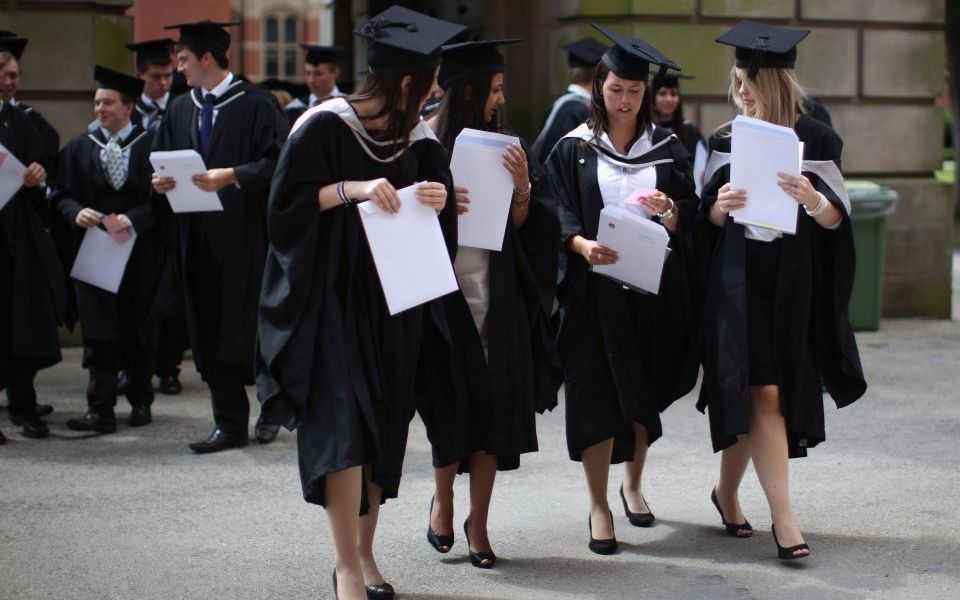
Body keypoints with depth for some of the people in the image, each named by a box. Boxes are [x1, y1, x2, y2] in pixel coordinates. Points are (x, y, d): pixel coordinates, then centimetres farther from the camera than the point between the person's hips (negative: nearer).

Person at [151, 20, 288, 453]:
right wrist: (161, 181, -2)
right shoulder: (180, 110, 14)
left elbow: (277, 163, -12)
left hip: (244, 234, -6)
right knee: (210, 332, 5)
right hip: (198, 235, 6)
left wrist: (232, 176, -21)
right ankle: (229, 424, 10)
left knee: (246, 327, -4)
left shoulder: (255, 105, -5)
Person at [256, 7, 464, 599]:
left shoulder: (418, 137, 3)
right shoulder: (324, 126, -12)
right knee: (344, 421, -13)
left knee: (383, 427, 6)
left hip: (394, 302, 5)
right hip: (333, 298, -5)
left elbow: (438, 227, 9)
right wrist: (352, 189, -22)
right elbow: (286, 204, -11)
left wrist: (437, 202, -13)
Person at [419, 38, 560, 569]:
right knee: (455, 400, 0)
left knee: (494, 404, 1)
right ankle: (443, 497, 28)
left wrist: (521, 186, -11)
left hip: (497, 291, 3)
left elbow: (518, 225, 6)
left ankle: (477, 522, 13)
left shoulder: (500, 143, 7)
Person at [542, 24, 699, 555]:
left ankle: (632, 483, 32)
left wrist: (667, 210, -19)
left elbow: (688, 217, 3)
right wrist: (582, 245, -24)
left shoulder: (666, 148, 8)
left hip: (653, 287, 2)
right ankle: (598, 507, 1)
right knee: (598, 395, -6)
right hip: (595, 288, -2)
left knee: (644, 392, 10)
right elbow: (561, 219, -3)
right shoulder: (574, 150, 3)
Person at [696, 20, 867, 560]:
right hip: (740, 281, 0)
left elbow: (837, 219, -4)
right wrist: (720, 206, -16)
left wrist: (813, 199, -25)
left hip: (794, 287, 0)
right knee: (763, 394, -11)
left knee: (750, 395, 7)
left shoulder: (816, 140, 0)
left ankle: (728, 491, 31)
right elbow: (708, 218, 6)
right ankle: (784, 519, -12)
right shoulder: (728, 141, 5)